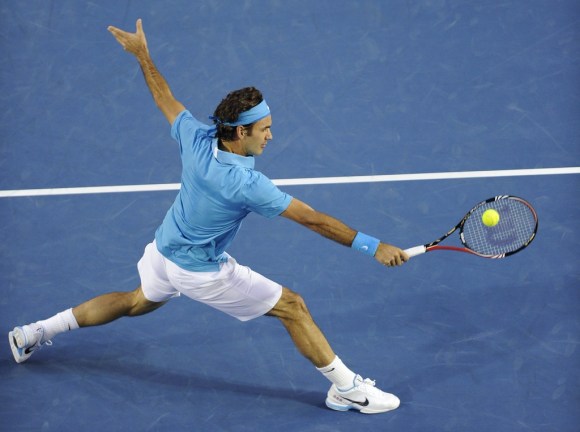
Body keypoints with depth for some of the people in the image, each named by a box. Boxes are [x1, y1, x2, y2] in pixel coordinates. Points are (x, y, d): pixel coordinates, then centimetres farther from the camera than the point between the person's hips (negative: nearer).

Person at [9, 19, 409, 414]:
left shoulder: (194, 137, -18)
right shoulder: (246, 184, -34)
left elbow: (165, 98, 1)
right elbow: (312, 219, -33)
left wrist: (142, 53, 17)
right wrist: (373, 246, -31)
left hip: (164, 249, 7)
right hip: (203, 272, -7)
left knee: (137, 302, 34)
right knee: (292, 306, 2)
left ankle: (37, 331, 41)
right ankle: (347, 389, 10)